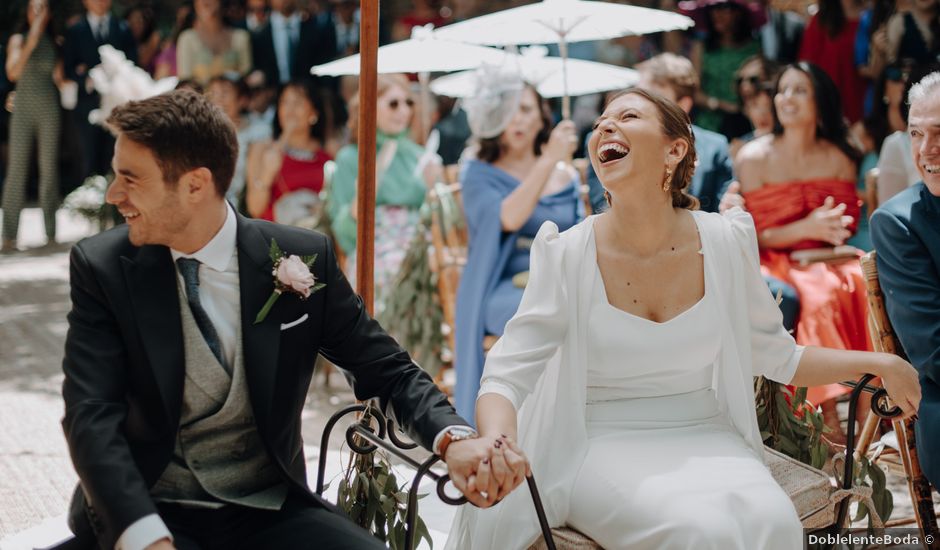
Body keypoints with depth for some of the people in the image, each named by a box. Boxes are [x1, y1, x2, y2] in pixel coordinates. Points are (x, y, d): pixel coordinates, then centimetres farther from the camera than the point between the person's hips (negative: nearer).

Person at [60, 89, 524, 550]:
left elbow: (387, 370, 4)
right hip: (152, 510, -1)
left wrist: (453, 439, -18)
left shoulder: (302, 259, -3)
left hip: (269, 511, 1)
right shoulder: (101, 267, -5)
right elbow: (93, 419, -14)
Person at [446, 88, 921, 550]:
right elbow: (506, 376, -11)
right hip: (604, 445, -3)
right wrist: (496, 448, -32)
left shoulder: (724, 244, 0)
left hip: (705, 439, 3)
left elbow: (777, 357, 13)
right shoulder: (567, 256, -8)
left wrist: (877, 363, 4)